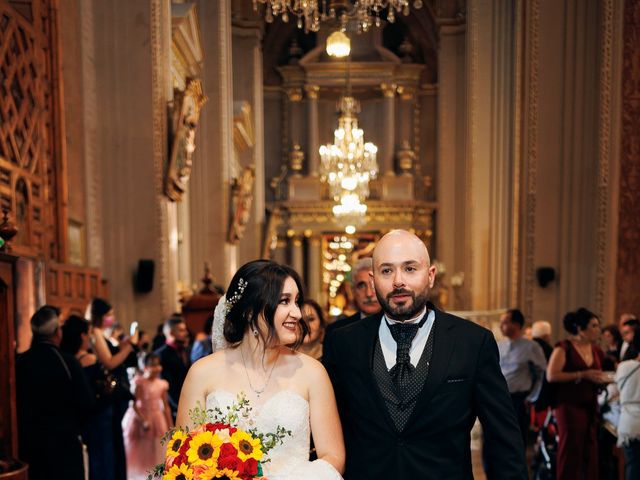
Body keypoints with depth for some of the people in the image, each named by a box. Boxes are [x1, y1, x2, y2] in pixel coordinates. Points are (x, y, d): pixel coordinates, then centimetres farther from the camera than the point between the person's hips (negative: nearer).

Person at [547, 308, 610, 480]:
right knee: (571, 450, -6)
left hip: (590, 407, 6)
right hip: (570, 406, -6)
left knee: (590, 452, 5)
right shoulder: (564, 348, -7)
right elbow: (551, 375, -17)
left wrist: (603, 380, -1)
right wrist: (583, 375, -18)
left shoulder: (596, 350, 13)